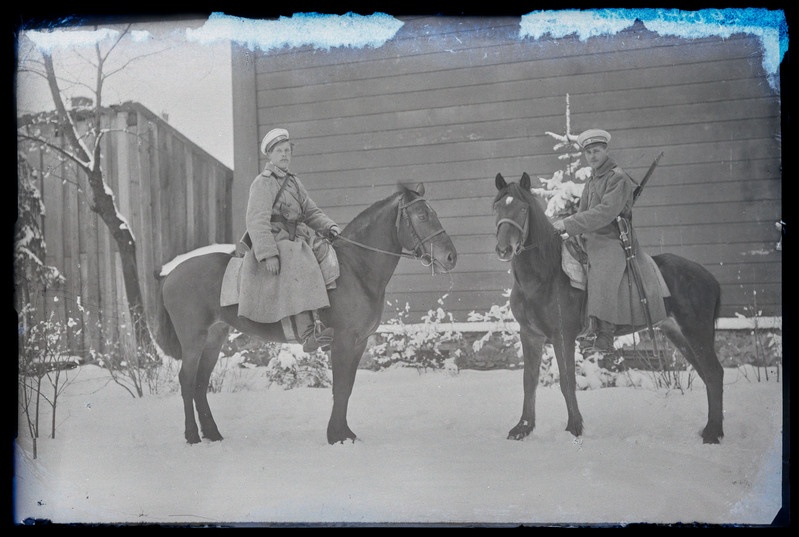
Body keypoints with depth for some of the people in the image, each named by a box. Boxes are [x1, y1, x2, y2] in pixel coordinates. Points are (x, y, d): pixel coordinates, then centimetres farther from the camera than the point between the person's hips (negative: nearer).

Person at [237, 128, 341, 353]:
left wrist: (330, 226, 2)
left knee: (324, 251, -12)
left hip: (297, 240, 9)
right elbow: (257, 221, -15)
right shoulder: (263, 183, -4)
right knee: (298, 269, -30)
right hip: (273, 243, -9)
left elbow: (311, 212, 22)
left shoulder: (294, 182, 21)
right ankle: (307, 334, -40)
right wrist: (268, 254, -25)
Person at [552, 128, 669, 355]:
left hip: (613, 241, -9)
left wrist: (568, 224, -23)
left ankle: (604, 338, -31)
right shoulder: (591, 181, 17)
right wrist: (567, 229, 0)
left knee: (602, 275, -29)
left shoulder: (618, 178, -9)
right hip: (590, 240, 9)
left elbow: (605, 213, -20)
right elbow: (583, 211, 20)